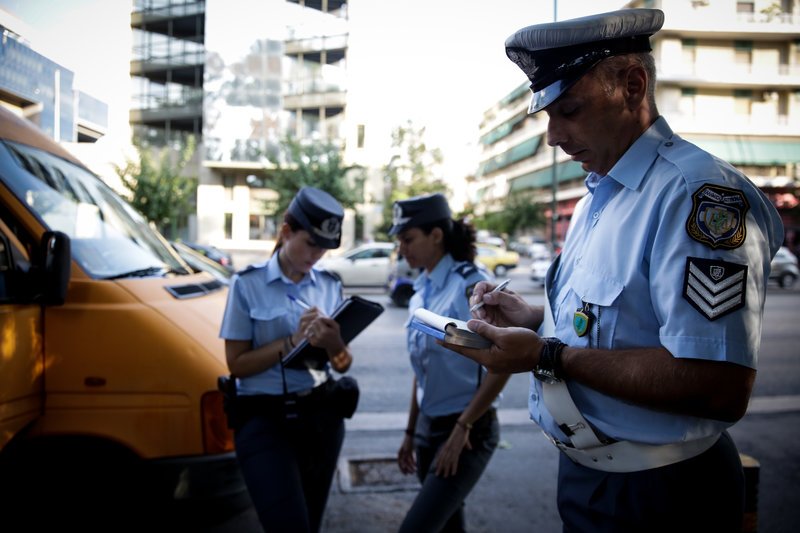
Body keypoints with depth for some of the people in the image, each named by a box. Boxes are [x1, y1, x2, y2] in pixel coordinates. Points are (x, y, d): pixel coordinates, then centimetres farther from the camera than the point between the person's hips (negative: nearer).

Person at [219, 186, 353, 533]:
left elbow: (343, 365, 5)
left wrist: (334, 343, -17)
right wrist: (293, 341, -19)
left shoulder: (329, 285, 5)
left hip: (320, 414, 5)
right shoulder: (248, 284, -7)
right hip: (264, 418, -4)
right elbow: (237, 363, -9)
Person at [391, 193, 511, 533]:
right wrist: (411, 432, 16)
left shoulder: (469, 285, -15)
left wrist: (462, 427, -18)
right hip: (429, 427, 8)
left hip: (469, 430, -8)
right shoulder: (421, 292, 8)